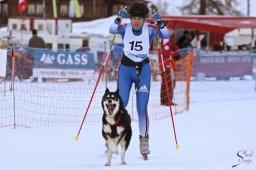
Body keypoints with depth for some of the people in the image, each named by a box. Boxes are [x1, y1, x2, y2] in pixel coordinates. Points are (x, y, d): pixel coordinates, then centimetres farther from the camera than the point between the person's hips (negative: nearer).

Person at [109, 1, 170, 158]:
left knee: (142, 107, -6)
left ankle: (144, 140, 3)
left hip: (143, 69, 0)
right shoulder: (125, 28, -3)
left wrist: (160, 23, -30)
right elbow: (112, 30, -21)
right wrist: (119, 18, -38)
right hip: (126, 68, 0)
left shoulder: (149, 30, -3)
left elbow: (166, 35, -15)